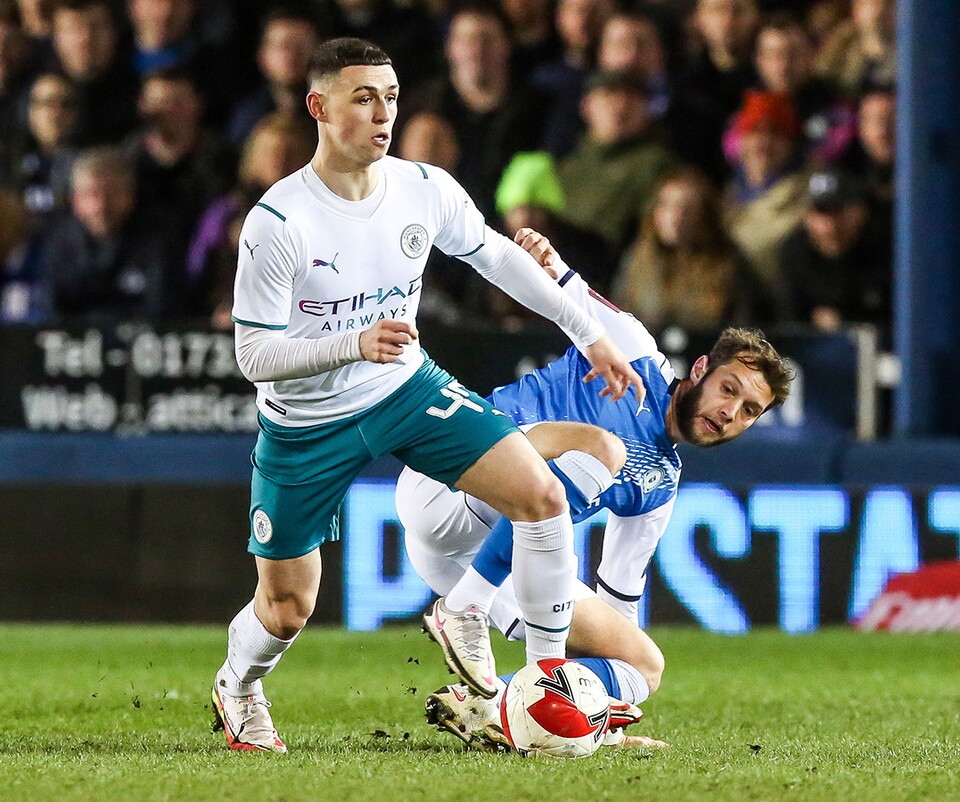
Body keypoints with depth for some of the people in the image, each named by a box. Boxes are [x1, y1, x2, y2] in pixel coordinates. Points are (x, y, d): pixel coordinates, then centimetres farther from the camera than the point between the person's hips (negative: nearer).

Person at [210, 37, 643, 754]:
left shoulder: (425, 190, -11)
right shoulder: (277, 224, -25)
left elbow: (494, 255, 9)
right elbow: (255, 356, -22)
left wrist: (590, 334, 10)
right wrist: (356, 344, -37)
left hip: (407, 388, 3)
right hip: (307, 425, -3)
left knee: (541, 493, -16)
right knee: (287, 610, 5)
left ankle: (548, 671, 2)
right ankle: (237, 685, 42)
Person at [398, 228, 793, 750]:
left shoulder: (661, 485, 21)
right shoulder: (633, 348, 6)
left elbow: (617, 592, 23)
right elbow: (564, 293, -2)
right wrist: (547, 264, -29)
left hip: (508, 558, 7)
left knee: (645, 665, -1)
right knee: (603, 448, -31)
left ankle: (482, 706, -21)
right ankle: (463, 611, -34)